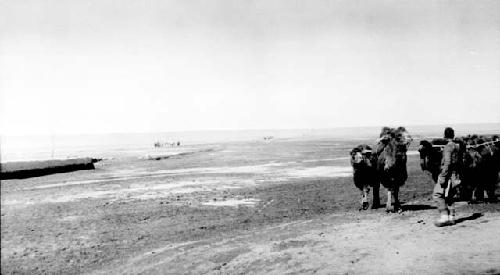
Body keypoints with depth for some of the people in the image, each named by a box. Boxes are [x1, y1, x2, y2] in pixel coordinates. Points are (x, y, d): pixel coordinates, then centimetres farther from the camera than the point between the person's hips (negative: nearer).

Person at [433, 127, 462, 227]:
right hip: (455, 175, 9)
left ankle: (444, 216, -13)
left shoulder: (448, 146, -14)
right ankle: (451, 218, 15)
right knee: (449, 197, 14)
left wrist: (443, 177, -21)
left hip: (448, 174, -9)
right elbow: (459, 162, 17)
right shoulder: (457, 146, 12)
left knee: (437, 195, -8)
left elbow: (447, 163, -22)